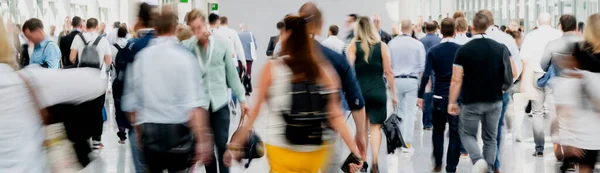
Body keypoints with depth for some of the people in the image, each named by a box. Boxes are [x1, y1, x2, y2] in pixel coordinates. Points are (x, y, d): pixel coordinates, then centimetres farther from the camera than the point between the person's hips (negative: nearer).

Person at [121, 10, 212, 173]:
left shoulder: (140, 57, 4)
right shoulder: (184, 58, -7)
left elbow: (131, 102, 8)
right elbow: (194, 104, -16)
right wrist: (202, 139, -16)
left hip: (149, 131, 3)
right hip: (178, 131, -3)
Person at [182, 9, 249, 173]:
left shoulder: (222, 43, -1)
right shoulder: (186, 46, -1)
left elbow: (232, 73, 4)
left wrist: (242, 98, 3)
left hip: (220, 103, 0)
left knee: (222, 144, 1)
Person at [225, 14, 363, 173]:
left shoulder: (272, 68, -8)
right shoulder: (323, 70, -1)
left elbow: (255, 111, -6)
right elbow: (335, 115, -6)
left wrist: (235, 143, 2)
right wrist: (354, 150, -2)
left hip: (282, 151, -3)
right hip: (316, 152, 3)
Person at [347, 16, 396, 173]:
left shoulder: (353, 46, 1)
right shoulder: (382, 46, 2)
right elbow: (388, 72, 1)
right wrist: (394, 94, 7)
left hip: (359, 91, 1)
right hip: (378, 92, -1)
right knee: (375, 126, 3)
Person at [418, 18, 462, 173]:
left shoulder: (433, 51, -4)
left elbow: (426, 75, -9)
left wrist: (420, 95, -5)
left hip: (439, 96, 1)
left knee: (438, 130, 17)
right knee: (455, 132, 4)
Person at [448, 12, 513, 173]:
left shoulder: (463, 50, -10)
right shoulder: (500, 48, -1)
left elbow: (456, 80, -11)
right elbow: (512, 73, 2)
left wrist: (452, 102, -4)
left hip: (471, 102, -3)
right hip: (494, 101, 3)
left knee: (467, 133, 14)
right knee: (490, 138, 15)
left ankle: (478, 160, -11)